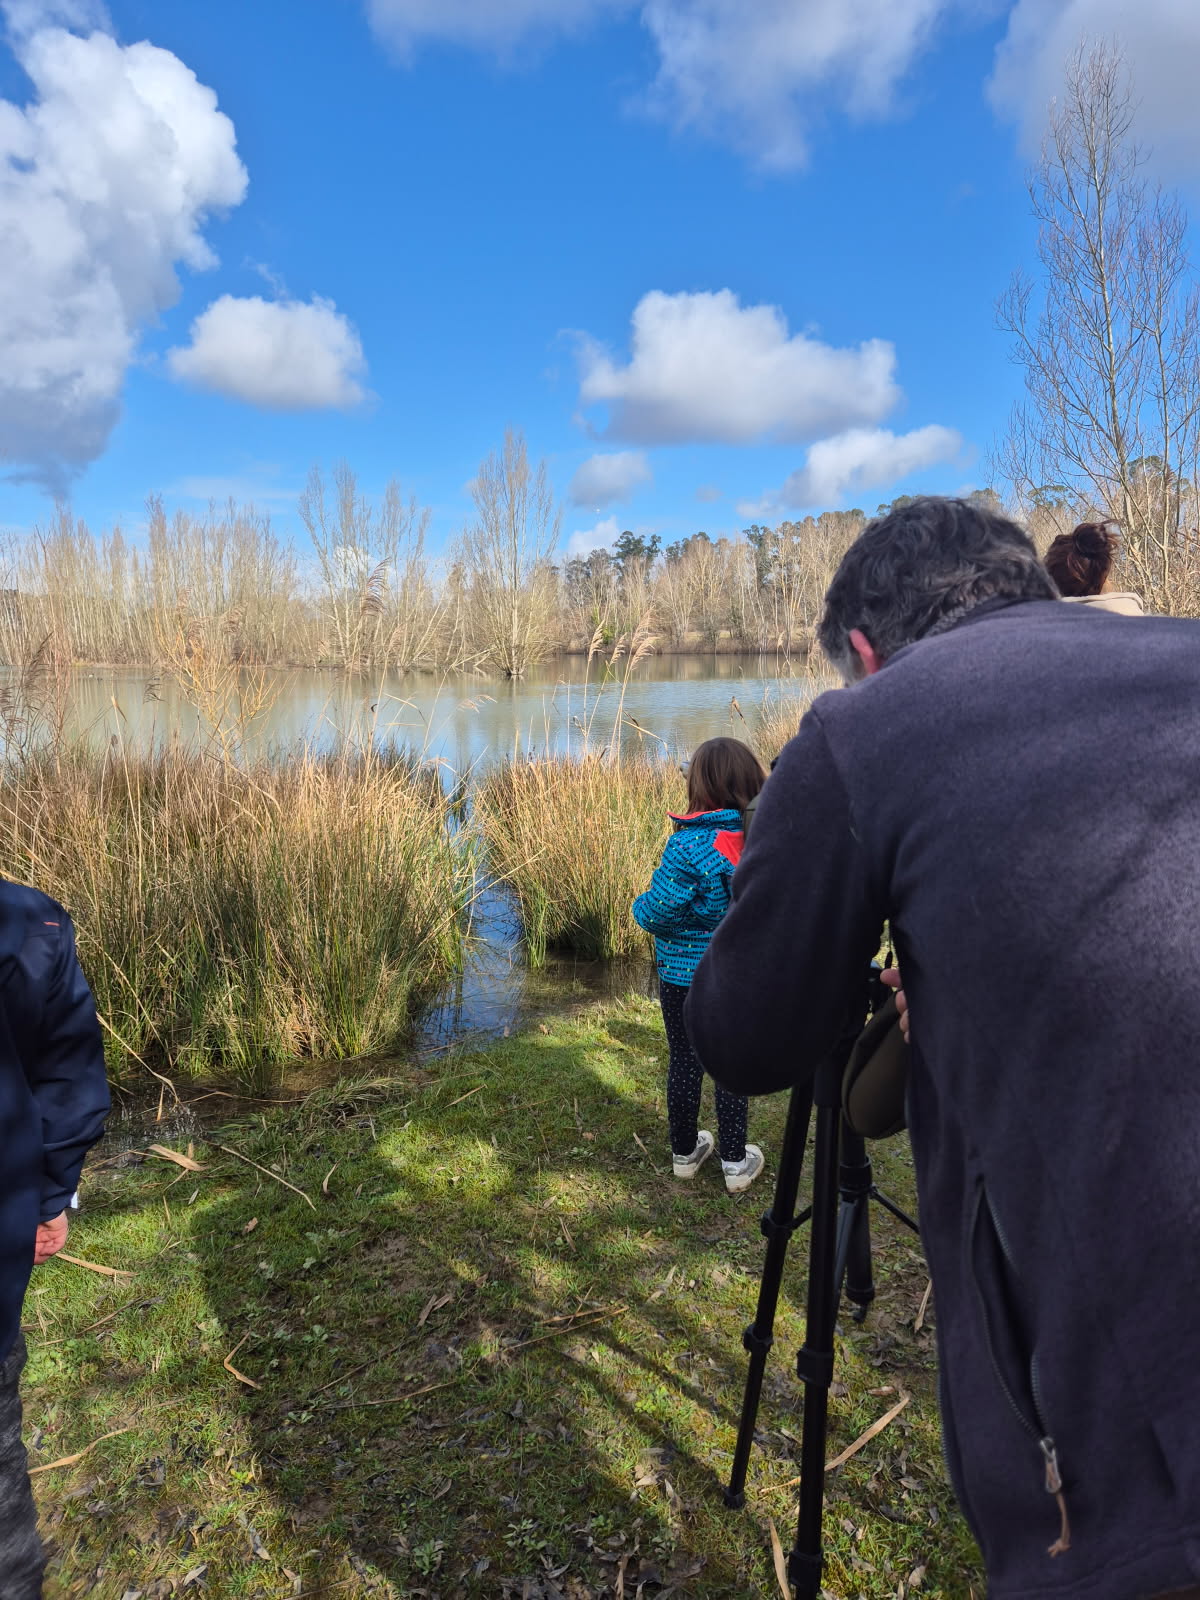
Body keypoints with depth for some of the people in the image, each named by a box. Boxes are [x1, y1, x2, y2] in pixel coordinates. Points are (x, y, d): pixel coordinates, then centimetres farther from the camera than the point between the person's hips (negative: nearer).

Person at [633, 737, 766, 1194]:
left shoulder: (689, 844, -23)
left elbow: (658, 910, -21)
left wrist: (640, 907, 0)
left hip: (685, 975, -3)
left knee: (685, 1062, 14)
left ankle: (685, 1152, 31)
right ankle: (735, 1162, 26)